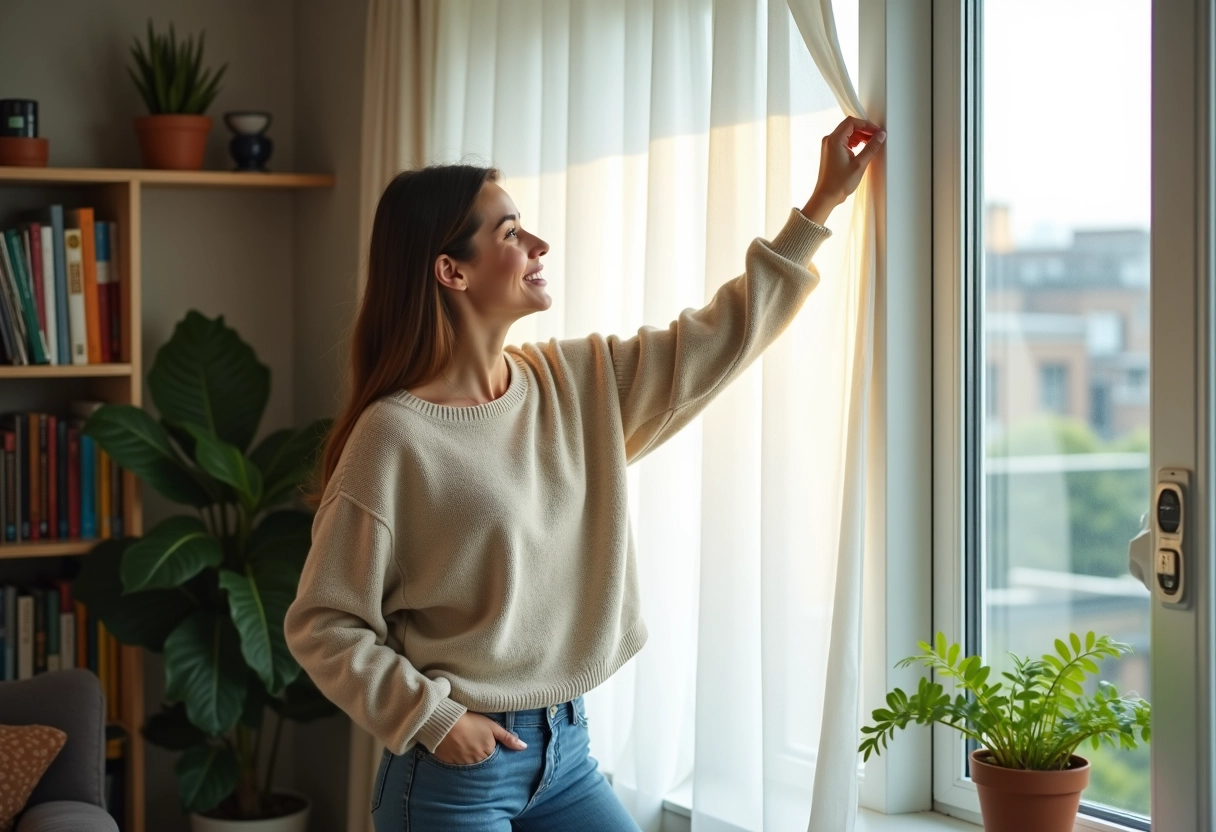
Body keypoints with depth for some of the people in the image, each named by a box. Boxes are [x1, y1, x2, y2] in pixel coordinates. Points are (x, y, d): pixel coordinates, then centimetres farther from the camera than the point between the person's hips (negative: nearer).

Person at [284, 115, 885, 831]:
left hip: (567, 750, 6)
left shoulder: (582, 384, 4)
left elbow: (717, 341, 9)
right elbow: (322, 624, -11)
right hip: (455, 764, -6)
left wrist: (822, 205, 10)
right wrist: (433, 717, -18)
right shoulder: (394, 437, -15)